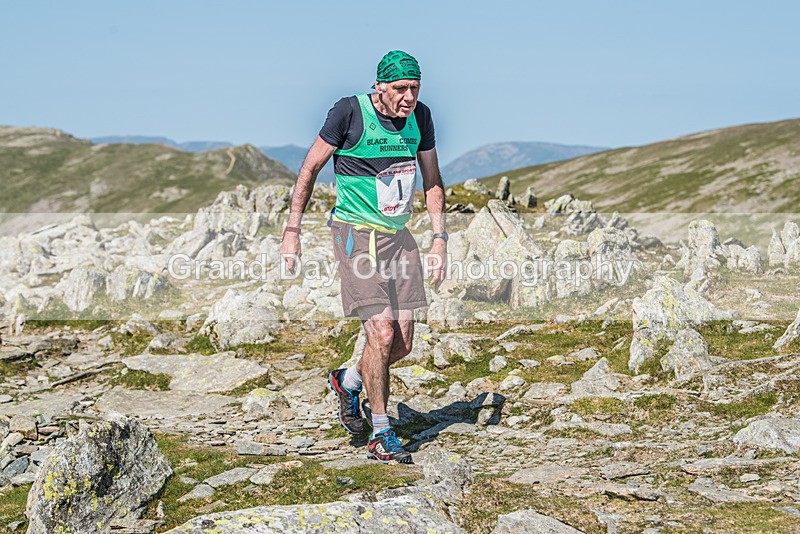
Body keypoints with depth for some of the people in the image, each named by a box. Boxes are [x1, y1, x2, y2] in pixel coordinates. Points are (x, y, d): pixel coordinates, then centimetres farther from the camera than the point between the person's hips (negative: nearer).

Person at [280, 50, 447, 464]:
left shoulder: (420, 117, 3)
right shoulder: (350, 112, -12)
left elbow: (432, 180, 13)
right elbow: (310, 168, -3)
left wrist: (439, 239, 5)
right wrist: (292, 231, -4)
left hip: (398, 235, 6)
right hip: (357, 233, -6)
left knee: (403, 344, 4)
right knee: (382, 333, -14)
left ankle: (348, 381, 34)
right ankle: (380, 436, 0)